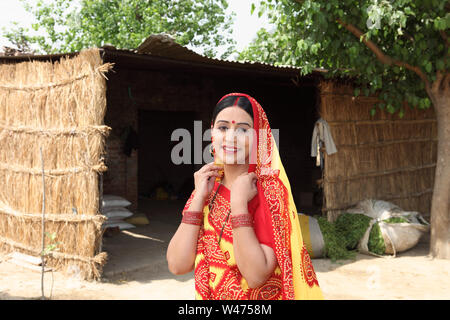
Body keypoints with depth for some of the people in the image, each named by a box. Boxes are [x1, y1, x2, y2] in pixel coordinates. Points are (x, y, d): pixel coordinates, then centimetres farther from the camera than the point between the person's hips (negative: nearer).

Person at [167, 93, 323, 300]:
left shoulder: (270, 190, -17)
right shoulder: (208, 189, -3)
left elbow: (256, 276, -26)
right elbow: (178, 265, -12)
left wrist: (239, 203, -27)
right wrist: (199, 198, -16)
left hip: (258, 295, -4)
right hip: (207, 294, 4)